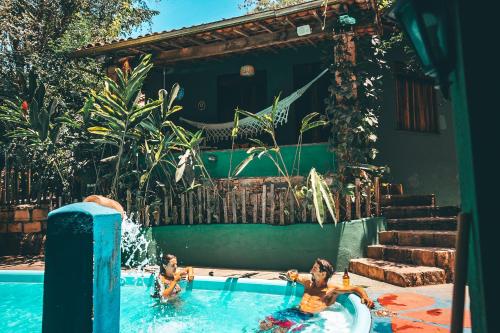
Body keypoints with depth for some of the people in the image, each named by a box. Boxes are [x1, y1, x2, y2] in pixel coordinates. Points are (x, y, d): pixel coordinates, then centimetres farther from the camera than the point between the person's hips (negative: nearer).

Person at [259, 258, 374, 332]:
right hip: (295, 311, 6)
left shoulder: (332, 289, -1)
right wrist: (291, 275, 9)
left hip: (308, 318, -6)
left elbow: (356, 288, -3)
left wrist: (365, 297, -23)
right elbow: (295, 276, 33)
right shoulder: (308, 280, 15)